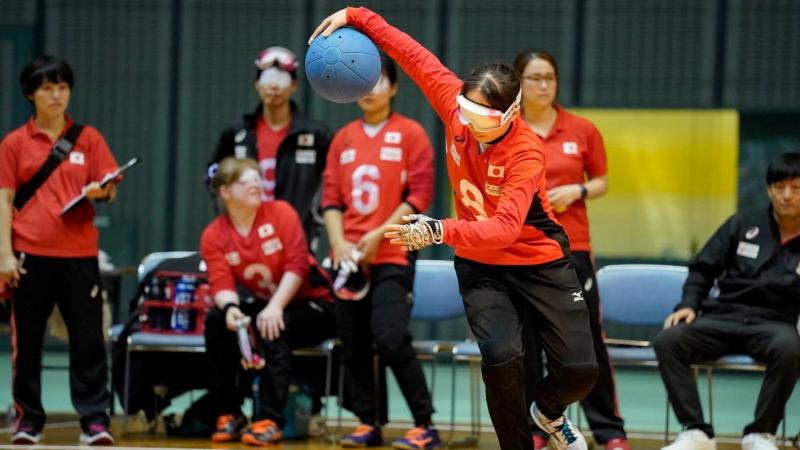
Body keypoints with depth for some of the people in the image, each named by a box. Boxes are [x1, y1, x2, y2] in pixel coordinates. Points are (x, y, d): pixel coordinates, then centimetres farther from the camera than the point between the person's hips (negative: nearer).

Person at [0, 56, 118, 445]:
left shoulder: (88, 138, 8)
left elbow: (109, 190, 6)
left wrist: (99, 192, -18)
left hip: (79, 253, 1)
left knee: (88, 339, -1)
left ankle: (94, 420, 2)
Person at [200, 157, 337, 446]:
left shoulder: (280, 212, -12)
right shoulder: (213, 236, -3)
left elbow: (297, 264, -19)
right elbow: (222, 284, -14)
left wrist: (275, 308, -30)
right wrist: (230, 307, -38)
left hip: (312, 304, -4)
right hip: (263, 306, 4)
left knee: (272, 329, -34)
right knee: (216, 321, -20)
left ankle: (270, 421, -34)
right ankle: (228, 414, -13)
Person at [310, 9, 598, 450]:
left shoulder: (526, 152, -30)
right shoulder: (456, 104, -17)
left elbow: (505, 228, -42)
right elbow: (412, 54, -5)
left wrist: (441, 231, -56)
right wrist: (356, 16, -6)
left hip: (538, 260, -3)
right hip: (478, 263, 3)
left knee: (580, 369, -5)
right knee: (500, 355, -22)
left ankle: (549, 411, 31)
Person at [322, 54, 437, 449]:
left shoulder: (410, 134, 0)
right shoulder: (344, 138, 12)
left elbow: (420, 194, -5)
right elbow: (330, 195, 10)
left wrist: (378, 235, -12)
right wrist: (338, 242, -6)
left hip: (392, 255, -5)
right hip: (348, 255, 5)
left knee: (390, 339, -17)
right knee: (353, 345, 4)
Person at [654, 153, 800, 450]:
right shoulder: (743, 225, 10)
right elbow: (703, 269, 15)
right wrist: (689, 304, -1)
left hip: (773, 323, -2)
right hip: (723, 317, 2)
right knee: (667, 341, -25)